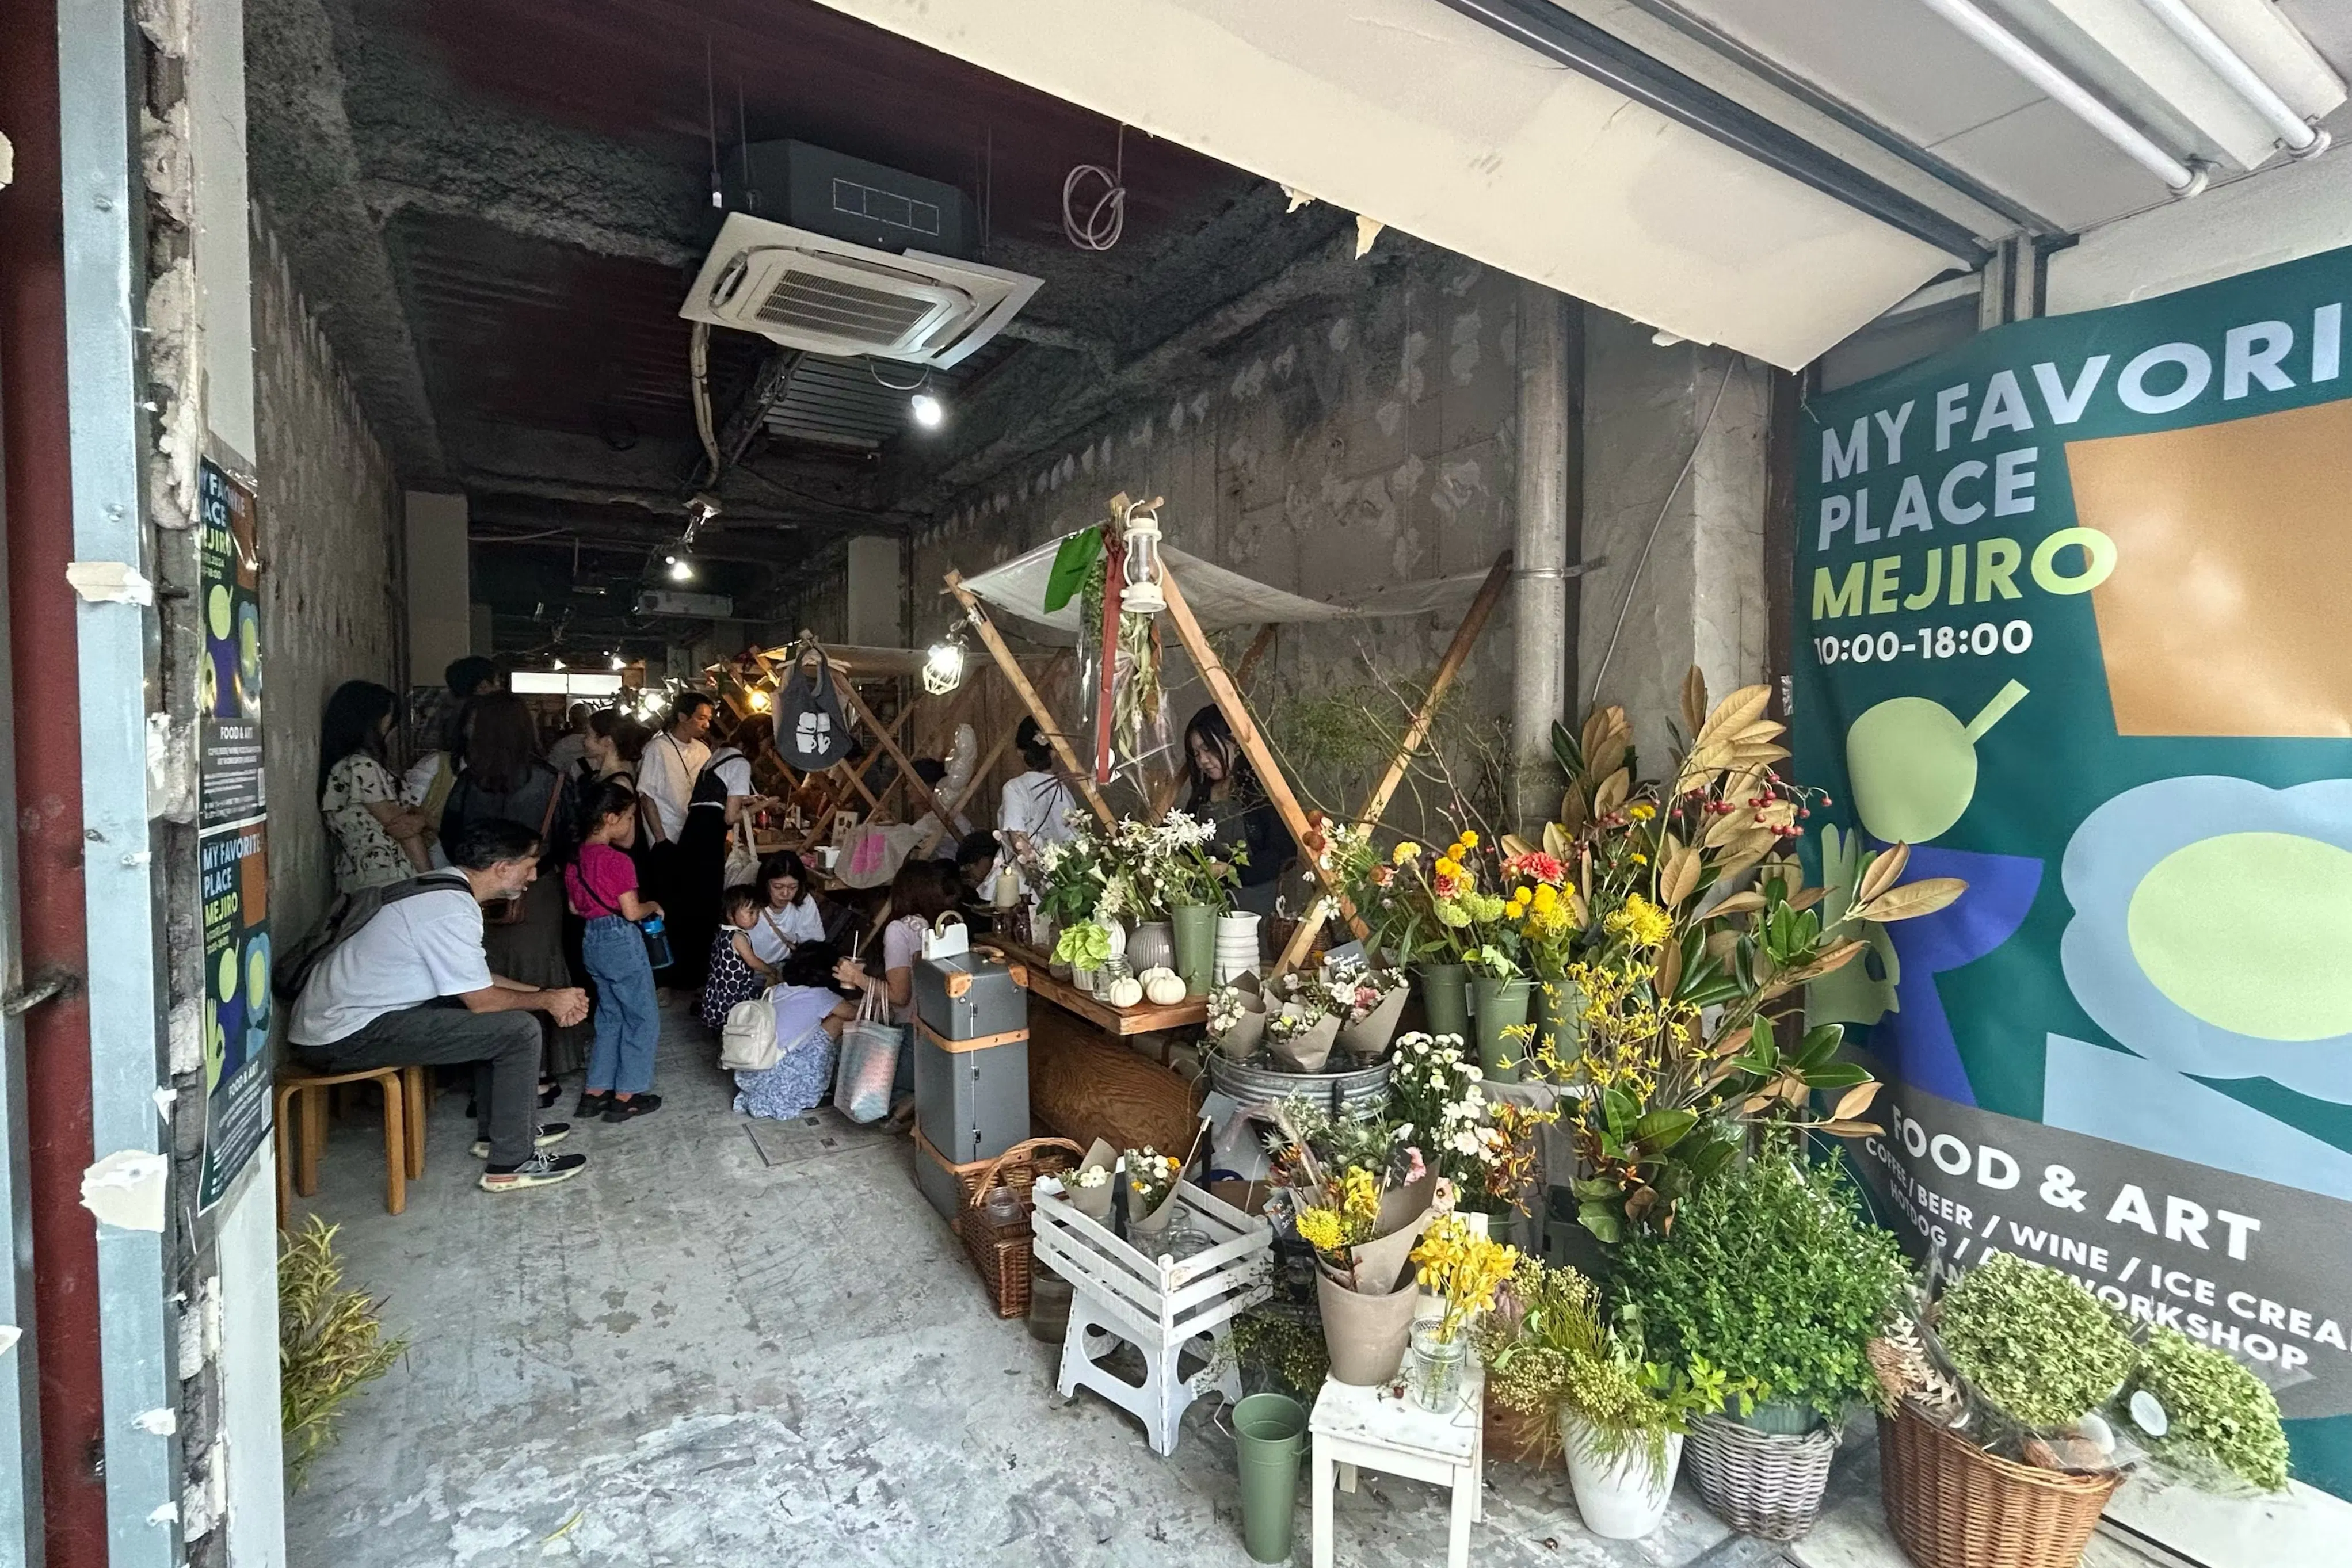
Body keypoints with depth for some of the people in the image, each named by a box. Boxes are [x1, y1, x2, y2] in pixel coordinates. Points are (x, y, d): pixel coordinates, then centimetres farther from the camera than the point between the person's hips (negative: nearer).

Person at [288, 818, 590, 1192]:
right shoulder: (452, 911, -23)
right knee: (519, 1030, -14)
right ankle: (512, 1163, -3)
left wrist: (544, 994, 7)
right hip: (344, 1038, -10)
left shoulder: (441, 887, 8)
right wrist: (548, 1001, -3)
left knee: (499, 1017, 18)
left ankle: (499, 1131, 26)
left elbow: (477, 979, 16)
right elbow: (480, 1000, -18)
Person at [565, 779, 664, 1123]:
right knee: (643, 1018, 4)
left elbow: (575, 907, 14)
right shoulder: (618, 860, -18)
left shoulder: (575, 860, 7)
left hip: (591, 941, 8)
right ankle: (626, 1098, 8)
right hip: (621, 942, -8)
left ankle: (594, 1093, 22)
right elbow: (632, 912, -19)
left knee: (610, 1016, 19)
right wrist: (654, 906, -1)